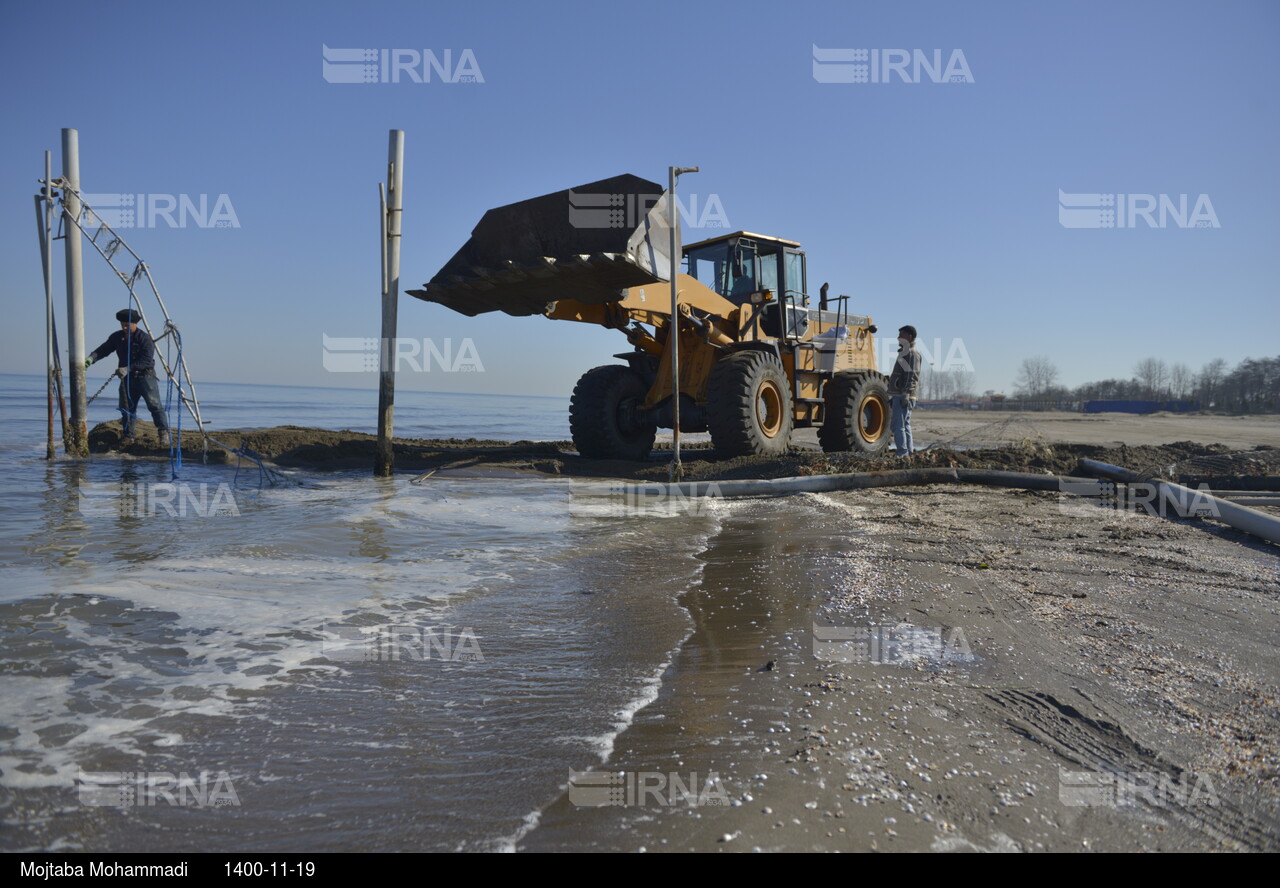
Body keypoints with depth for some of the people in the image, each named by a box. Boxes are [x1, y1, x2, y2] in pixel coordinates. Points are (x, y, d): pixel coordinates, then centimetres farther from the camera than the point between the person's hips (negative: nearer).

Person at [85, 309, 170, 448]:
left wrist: (128, 368, -28)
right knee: (127, 407, 8)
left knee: (154, 404, -15)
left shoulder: (144, 338, -12)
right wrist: (91, 358, -16)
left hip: (145, 375, -6)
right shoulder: (117, 337, 8)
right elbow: (103, 349, 4)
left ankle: (163, 432, -16)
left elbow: (147, 360, -20)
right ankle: (128, 436, 16)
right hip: (127, 378, 6)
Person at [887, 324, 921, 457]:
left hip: (904, 396, -11)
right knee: (905, 425, 12)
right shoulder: (905, 353, 21)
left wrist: (905, 394, -26)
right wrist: (894, 396, 24)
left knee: (898, 425, -13)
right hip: (900, 395, 11)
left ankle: (902, 454, -13)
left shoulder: (912, 353, -11)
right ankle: (908, 453, 15)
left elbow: (911, 376, -20)